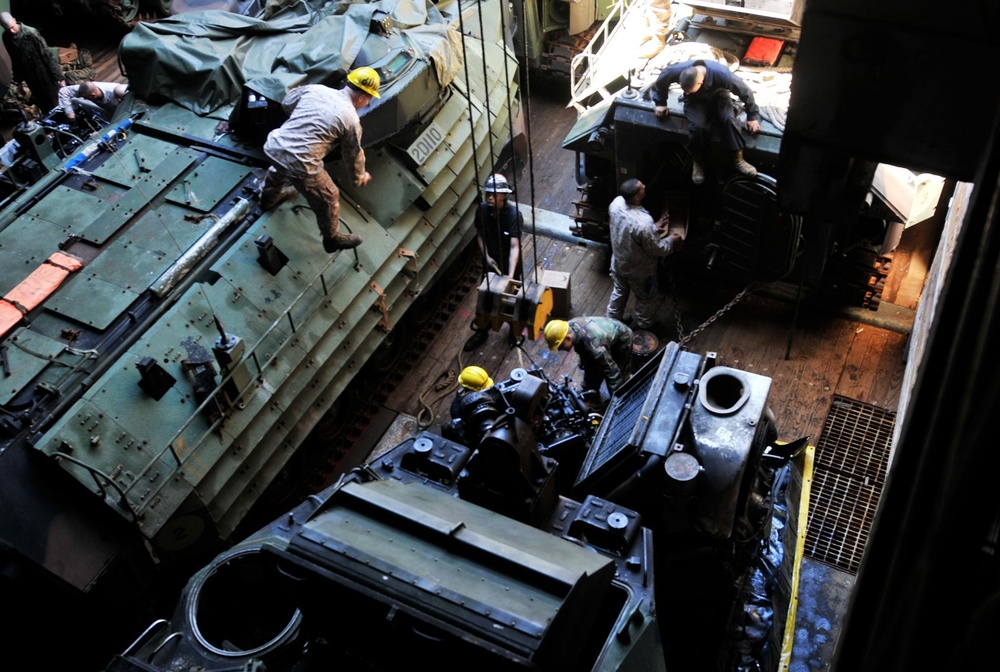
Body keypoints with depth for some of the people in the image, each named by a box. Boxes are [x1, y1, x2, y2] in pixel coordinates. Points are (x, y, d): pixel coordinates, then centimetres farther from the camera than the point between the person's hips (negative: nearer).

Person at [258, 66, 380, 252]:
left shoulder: (314, 88, 6)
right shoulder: (351, 119, -6)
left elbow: (286, 103, 21)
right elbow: (353, 155, 7)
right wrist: (360, 178, 26)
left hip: (273, 146, 6)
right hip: (301, 165, -6)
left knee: (278, 171, 42)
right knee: (328, 199, 19)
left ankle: (268, 198, 69)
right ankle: (332, 239, 39)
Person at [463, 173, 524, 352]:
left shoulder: (513, 214, -29)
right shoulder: (482, 210, -14)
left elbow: (514, 246, -33)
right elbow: (480, 235, 1)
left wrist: (510, 274, -40)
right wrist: (486, 256, -12)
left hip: (510, 264, -4)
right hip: (491, 262, 4)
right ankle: (482, 332, 38)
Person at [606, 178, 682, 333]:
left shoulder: (616, 203, -20)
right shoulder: (644, 223, -41)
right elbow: (656, 249, -24)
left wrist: (653, 227, 6)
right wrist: (671, 241, -5)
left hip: (618, 262, 6)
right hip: (639, 270, -6)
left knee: (619, 293, 31)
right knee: (646, 299, 23)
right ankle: (643, 329, 46)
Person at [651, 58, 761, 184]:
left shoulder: (722, 74, -36)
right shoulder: (677, 70, -33)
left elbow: (745, 91, -20)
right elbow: (660, 83, -8)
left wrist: (752, 116, -10)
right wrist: (660, 103, -1)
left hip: (718, 97, 0)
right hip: (695, 101, 1)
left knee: (729, 119, -31)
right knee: (697, 126, -30)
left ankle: (738, 159, -19)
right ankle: (698, 162, -8)